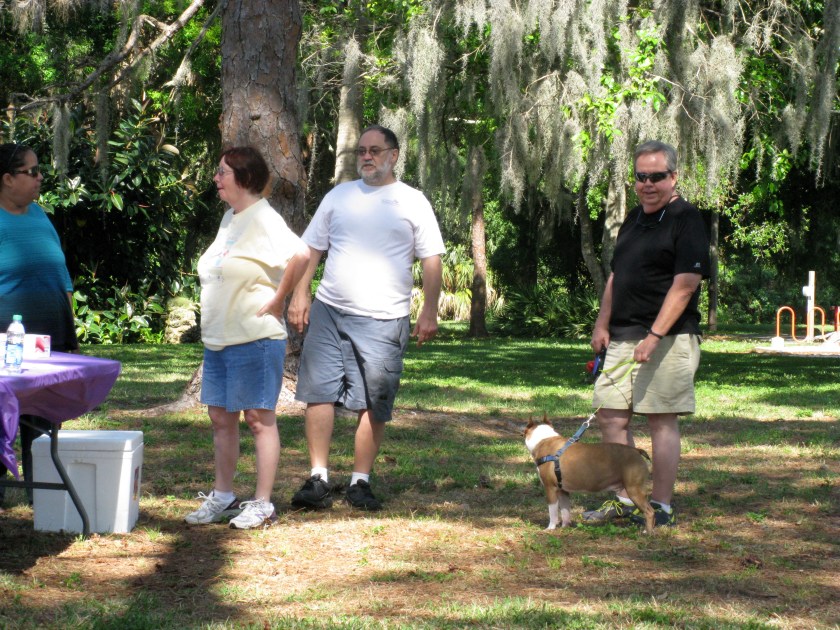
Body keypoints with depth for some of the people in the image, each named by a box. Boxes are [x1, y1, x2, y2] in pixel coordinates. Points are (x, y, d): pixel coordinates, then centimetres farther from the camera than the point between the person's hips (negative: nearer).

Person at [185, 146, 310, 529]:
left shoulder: (263, 220, -14)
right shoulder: (229, 218, 14)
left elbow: (300, 255, -30)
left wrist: (277, 301, -21)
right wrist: (211, 329, 13)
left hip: (254, 339, -9)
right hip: (217, 339, 9)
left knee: (259, 418, -1)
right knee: (221, 418, 13)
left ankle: (263, 505, 5)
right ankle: (222, 498, 23)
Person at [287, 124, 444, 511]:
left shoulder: (413, 202, 5)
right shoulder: (339, 196, 12)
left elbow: (432, 260, 3)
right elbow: (311, 249, 12)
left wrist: (429, 312, -5)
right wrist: (300, 296, 2)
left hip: (383, 320, -2)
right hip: (328, 312, 2)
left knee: (374, 405, 1)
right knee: (319, 392, -4)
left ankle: (360, 482, 10)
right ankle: (318, 479, 2)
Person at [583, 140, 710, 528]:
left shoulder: (686, 220, -8)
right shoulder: (634, 218, 17)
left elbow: (684, 286, -16)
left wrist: (654, 337, -21)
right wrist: (603, 325, 12)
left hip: (666, 337, -8)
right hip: (623, 336, 8)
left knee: (661, 420, -5)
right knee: (610, 416, 7)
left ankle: (661, 507, 2)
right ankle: (626, 499, 17)